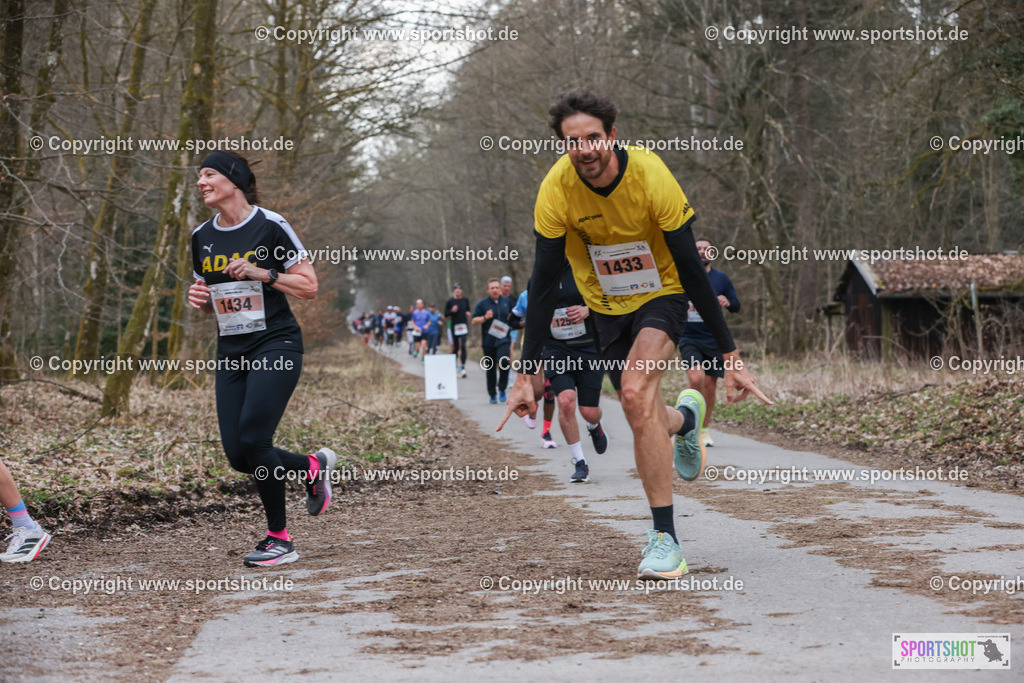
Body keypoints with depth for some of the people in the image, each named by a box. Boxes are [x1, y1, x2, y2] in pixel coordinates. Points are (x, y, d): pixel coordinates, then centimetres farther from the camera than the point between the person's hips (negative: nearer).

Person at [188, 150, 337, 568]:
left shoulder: (270, 226, -8)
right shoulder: (202, 237, 10)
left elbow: (309, 286, -6)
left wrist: (261, 273, -18)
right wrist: (199, 298, -1)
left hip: (275, 346, -6)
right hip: (230, 353, 6)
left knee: (253, 441, -19)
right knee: (238, 456, -2)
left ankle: (279, 538, -1)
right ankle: (314, 466, 26)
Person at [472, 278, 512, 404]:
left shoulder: (506, 302, 10)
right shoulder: (482, 303, 1)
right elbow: (474, 321, -1)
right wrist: (485, 318, -18)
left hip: (503, 339, 1)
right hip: (488, 340, -1)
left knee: (504, 361, -23)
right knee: (491, 369, 5)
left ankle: (502, 389, -5)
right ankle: (492, 394, 19)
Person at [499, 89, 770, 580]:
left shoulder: (650, 175, -27)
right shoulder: (557, 189, -22)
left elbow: (691, 268, -22)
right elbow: (544, 284, -16)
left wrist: (730, 354, -22)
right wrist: (526, 373, -20)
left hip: (660, 294, -3)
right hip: (605, 305, 3)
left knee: (636, 390, -27)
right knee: (642, 418, 4)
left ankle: (664, 536, -20)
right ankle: (684, 418, 45)